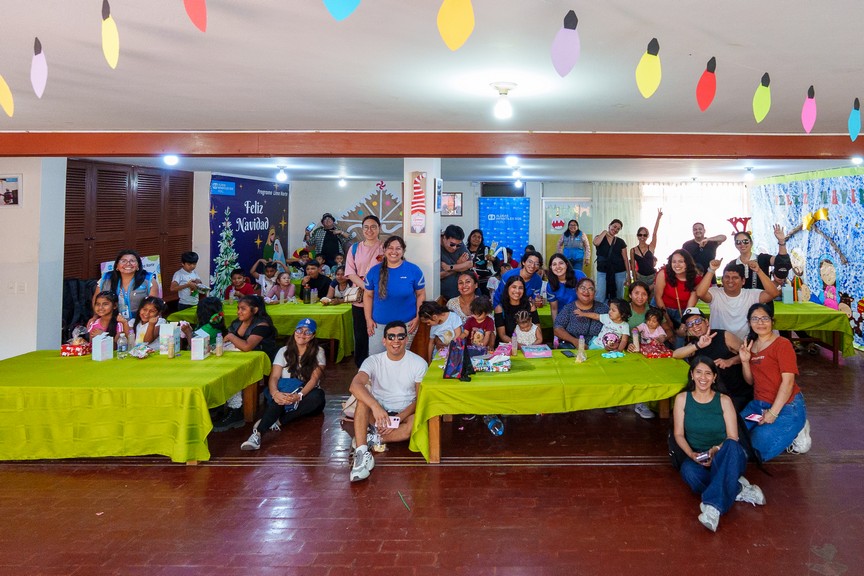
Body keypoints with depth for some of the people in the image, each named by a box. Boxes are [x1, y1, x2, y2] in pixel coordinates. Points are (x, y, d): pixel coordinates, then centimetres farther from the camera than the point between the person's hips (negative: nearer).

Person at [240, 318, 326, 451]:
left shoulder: (318, 352, 2)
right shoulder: (284, 351, 7)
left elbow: (314, 379, -11)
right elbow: (274, 377, -5)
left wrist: (299, 395, -31)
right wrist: (275, 393, -30)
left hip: (306, 394, 0)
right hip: (284, 393, 0)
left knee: (318, 396, -36)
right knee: (278, 400, -36)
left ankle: (279, 421, -37)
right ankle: (258, 433, -53)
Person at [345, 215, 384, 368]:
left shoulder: (385, 248, 4)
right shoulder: (355, 248, 10)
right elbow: (350, 273, 3)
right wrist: (366, 286, -12)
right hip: (359, 299, 2)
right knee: (360, 335, 6)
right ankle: (361, 367, 16)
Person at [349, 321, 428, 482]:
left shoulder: (419, 363, -6)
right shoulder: (373, 361, -8)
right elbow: (355, 385, -27)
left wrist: (400, 417, -22)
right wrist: (375, 407, -44)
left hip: (405, 413, 0)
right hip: (378, 412, 1)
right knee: (363, 400, -31)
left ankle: (373, 438, -24)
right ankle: (362, 453, -40)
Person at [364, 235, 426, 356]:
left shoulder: (414, 270, -4)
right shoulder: (374, 271, 0)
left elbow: (421, 295, 1)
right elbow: (368, 295, 6)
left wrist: (418, 318, -6)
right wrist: (368, 319, 0)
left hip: (406, 324, -1)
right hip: (379, 324, 1)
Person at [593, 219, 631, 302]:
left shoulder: (621, 242, 7)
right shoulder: (600, 238, 4)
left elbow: (625, 259, 7)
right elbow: (596, 243, -22)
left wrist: (628, 275, 1)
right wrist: (605, 232, -7)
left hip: (619, 273, 2)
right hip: (602, 272, -2)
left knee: (618, 297, 5)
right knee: (600, 298, -8)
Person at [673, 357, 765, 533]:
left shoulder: (724, 400, 2)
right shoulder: (682, 399, 4)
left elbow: (732, 438, -3)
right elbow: (679, 434, 3)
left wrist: (716, 450, -23)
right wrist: (692, 454, -17)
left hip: (725, 459, 0)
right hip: (697, 461, 1)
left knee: (731, 446, -38)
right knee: (687, 470, -37)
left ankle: (713, 506, -45)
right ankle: (737, 489, -19)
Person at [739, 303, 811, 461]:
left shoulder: (782, 344, -12)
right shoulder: (751, 345, 10)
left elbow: (788, 381, -18)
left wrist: (773, 412, -20)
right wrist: (745, 361, -7)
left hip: (785, 406, -7)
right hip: (758, 404, 7)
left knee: (760, 447, -19)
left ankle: (796, 432, 8)